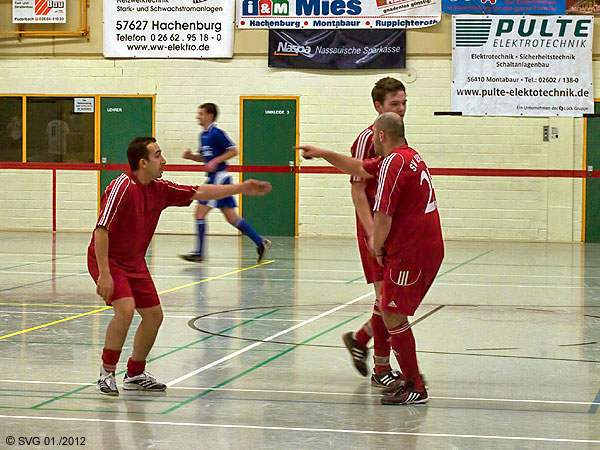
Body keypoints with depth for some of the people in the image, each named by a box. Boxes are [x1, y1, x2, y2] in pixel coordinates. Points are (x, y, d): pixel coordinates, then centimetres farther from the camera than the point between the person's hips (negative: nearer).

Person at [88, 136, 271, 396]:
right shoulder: (123, 187, -24)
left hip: (135, 262, 8)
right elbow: (101, 230, -27)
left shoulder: (160, 189, 0)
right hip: (107, 259, -8)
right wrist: (104, 274, -32)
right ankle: (106, 374, -11)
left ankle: (135, 374, 24)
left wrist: (241, 188, 5)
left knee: (153, 315, 7)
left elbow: (199, 193, 10)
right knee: (125, 308, -26)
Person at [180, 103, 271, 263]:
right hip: (214, 178, 9)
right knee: (231, 217, 8)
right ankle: (260, 242, 11)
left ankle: (199, 253, -3)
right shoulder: (203, 135, 15)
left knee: (200, 213, -8)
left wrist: (215, 161, -19)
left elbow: (233, 150, -14)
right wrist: (190, 156, 7)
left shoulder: (216, 133, -13)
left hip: (219, 177, -9)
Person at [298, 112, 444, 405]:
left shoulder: (394, 162, -15)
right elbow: (359, 168, 29)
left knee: (393, 315, -5)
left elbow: (383, 214, -20)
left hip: (409, 253, -10)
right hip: (430, 249, 10)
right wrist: (323, 154, 30)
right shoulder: (410, 157, 17)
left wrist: (377, 247, -4)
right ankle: (411, 378, 23)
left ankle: (415, 389, -2)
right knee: (392, 312, 17)